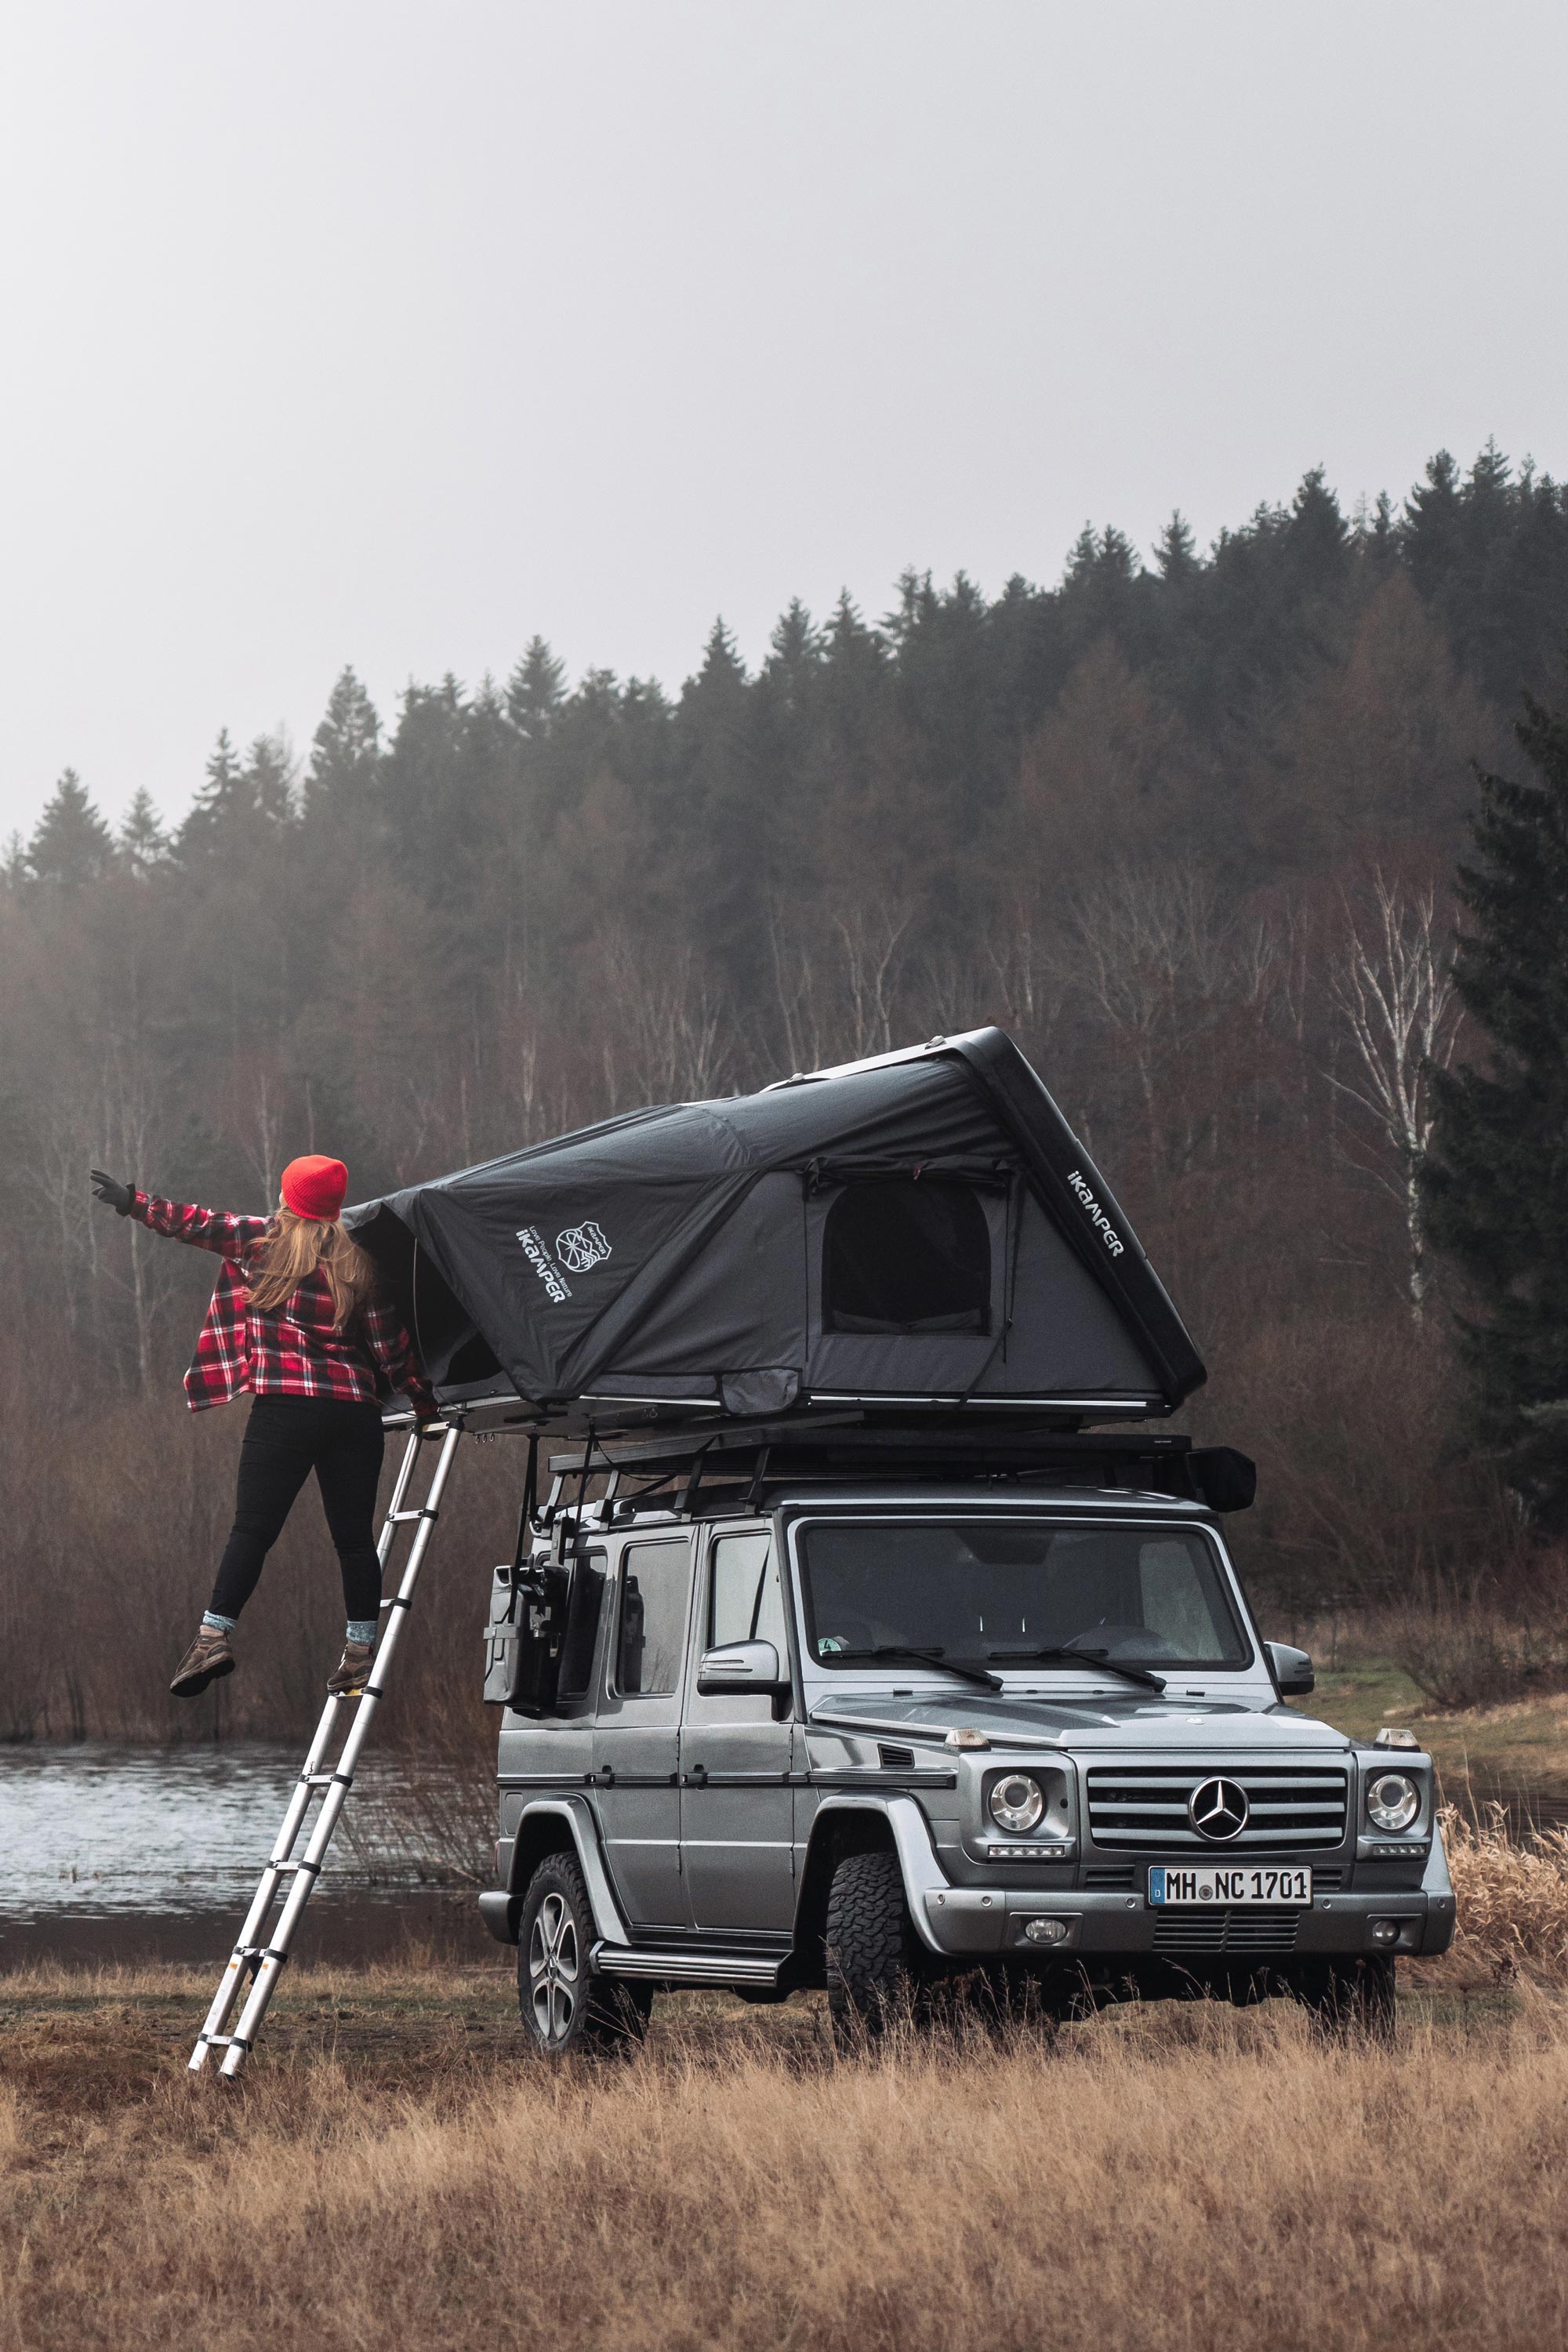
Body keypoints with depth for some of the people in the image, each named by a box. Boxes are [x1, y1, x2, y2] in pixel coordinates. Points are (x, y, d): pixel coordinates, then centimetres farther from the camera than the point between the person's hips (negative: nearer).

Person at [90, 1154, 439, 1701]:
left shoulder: (262, 1241, 4)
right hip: (355, 1411, 3)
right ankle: (360, 1653, 4)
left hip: (284, 1407, -3)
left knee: (253, 1528, -5)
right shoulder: (358, 1263, 10)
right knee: (354, 1536, 6)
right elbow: (389, 1346, 9)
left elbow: (196, 1223, 10)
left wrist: (131, 1202, 22)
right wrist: (423, 1400, 18)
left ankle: (215, 1636, -16)